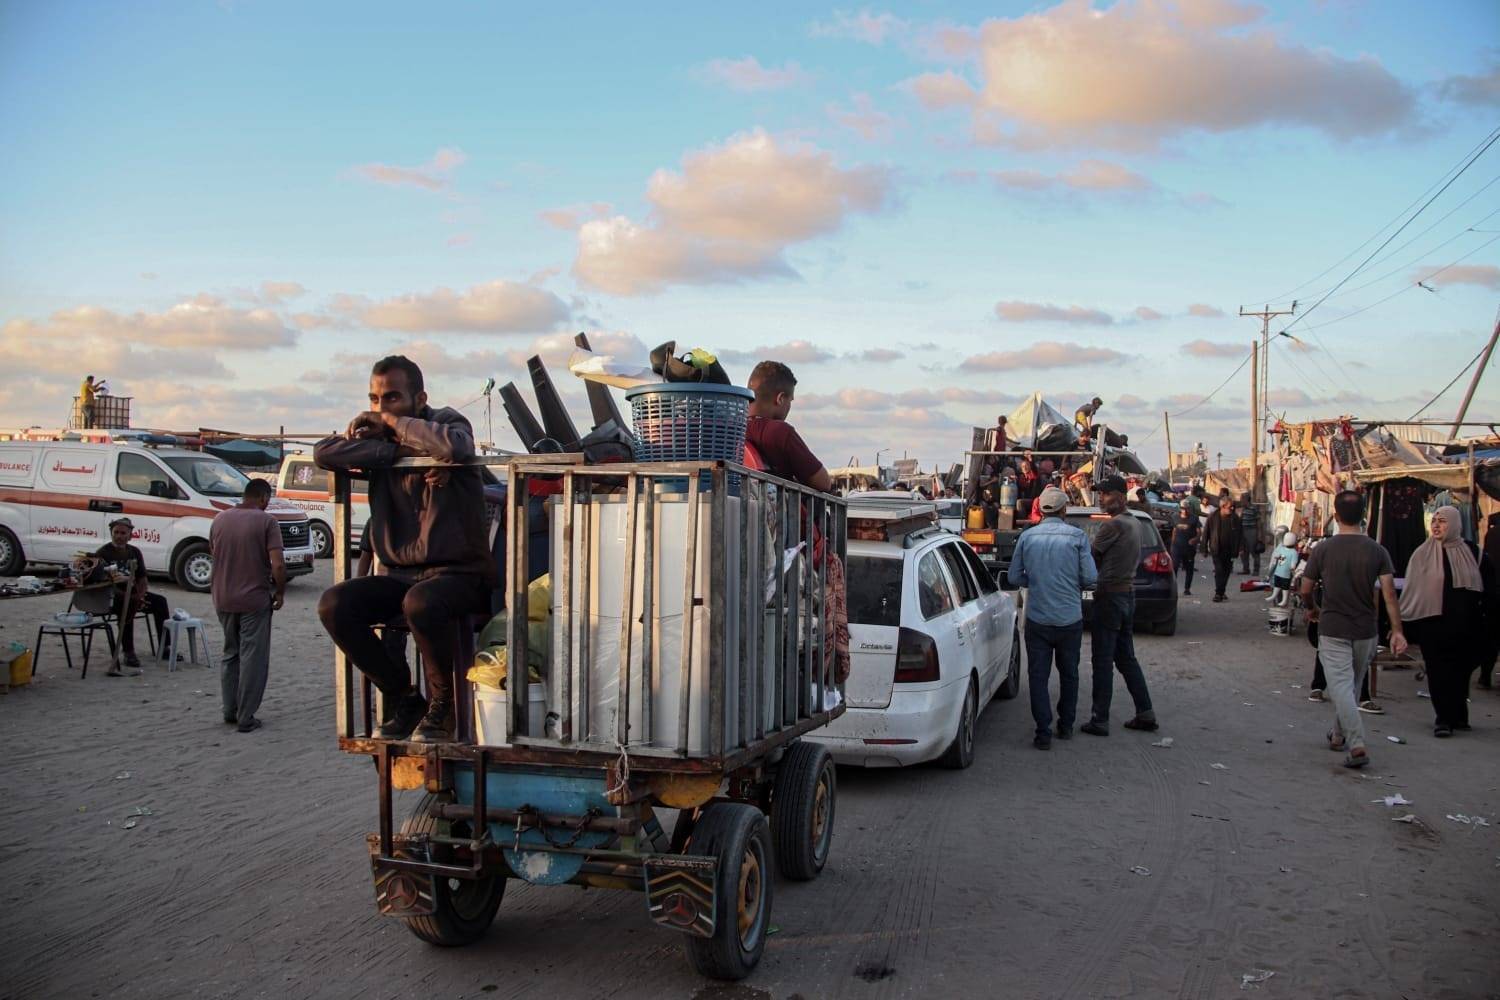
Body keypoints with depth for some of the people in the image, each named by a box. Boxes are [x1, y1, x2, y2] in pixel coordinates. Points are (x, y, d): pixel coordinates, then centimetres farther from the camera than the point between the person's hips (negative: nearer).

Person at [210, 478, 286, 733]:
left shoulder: (220, 519, 4)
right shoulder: (266, 521, -13)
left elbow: (214, 555, 16)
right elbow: (277, 565, -19)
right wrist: (280, 592, -5)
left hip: (223, 599, 5)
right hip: (254, 599, -5)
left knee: (230, 654, 20)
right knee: (252, 658, 3)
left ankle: (230, 710, 25)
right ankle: (245, 718, 6)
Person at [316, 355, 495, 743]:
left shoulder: (447, 422, -1)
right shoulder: (378, 437, 10)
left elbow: (453, 446, -27)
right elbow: (324, 453, -10)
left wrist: (393, 424, -13)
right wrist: (401, 451, -15)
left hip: (458, 572, -5)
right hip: (397, 574, 5)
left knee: (421, 603, -37)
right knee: (334, 605, -20)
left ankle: (441, 705, -12)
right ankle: (403, 697, -3)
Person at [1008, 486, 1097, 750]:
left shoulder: (1027, 536, -2)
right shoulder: (1077, 536, -7)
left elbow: (1014, 577, 2)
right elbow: (1090, 577, -9)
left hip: (1037, 619, 0)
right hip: (1070, 618, 0)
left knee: (1038, 676, 5)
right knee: (1069, 673, 17)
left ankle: (1043, 733, 0)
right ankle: (1066, 726, 27)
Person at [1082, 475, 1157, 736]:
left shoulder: (1113, 525, -17)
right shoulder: (1133, 523, 12)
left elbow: (1092, 557, -11)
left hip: (1110, 597, -9)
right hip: (1128, 594, 9)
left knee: (1103, 661, -3)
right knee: (1126, 658, 17)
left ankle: (1100, 720, 1)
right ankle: (1145, 714, 19)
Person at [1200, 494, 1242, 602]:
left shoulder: (1235, 518, -3)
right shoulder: (1213, 517, -8)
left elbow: (1240, 534, 5)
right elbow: (1205, 533, -2)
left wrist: (1239, 548, 0)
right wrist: (1205, 548, -2)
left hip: (1229, 550, 3)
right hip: (1216, 550, -3)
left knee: (1226, 571, 12)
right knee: (1219, 571, -12)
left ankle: (1221, 592, 27)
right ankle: (1218, 594, -9)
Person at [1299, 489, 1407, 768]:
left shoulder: (1322, 550, -8)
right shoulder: (1377, 551, -4)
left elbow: (1306, 591, -1)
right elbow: (1389, 593, -9)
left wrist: (1313, 609, 20)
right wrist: (1397, 631, -7)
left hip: (1333, 629, -3)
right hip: (1366, 630, 3)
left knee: (1341, 687, -6)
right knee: (1352, 685, 20)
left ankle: (1357, 745, -18)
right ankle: (1339, 735, 35)